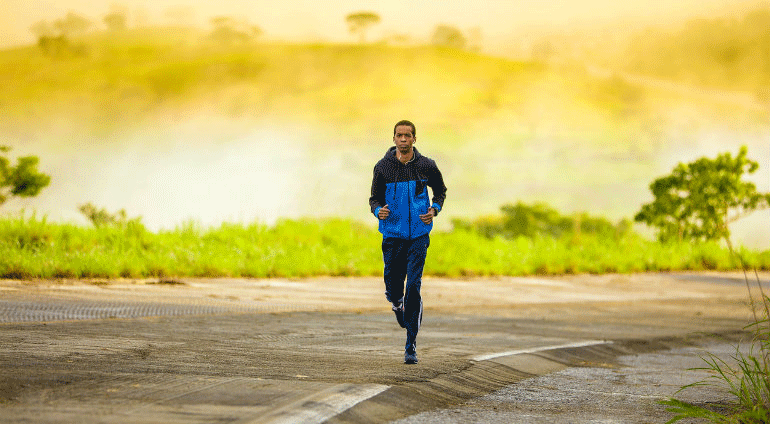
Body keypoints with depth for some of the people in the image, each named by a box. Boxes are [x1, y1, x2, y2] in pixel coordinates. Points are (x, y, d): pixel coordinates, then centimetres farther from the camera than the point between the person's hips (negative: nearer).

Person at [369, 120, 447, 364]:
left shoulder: (426, 166, 0)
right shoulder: (383, 167, -1)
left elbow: (440, 191, 16)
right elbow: (375, 198, 7)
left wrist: (434, 210, -3)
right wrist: (379, 211, -16)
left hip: (418, 235, -1)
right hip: (392, 234, 1)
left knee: (413, 287, -10)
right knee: (393, 289, 3)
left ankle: (411, 346, -5)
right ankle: (398, 305, 43)